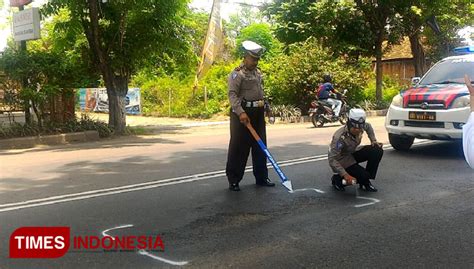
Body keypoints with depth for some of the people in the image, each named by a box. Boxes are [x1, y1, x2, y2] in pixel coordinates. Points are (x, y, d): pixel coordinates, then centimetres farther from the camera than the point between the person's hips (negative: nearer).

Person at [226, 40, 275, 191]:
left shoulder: (258, 73, 16)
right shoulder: (237, 73, -9)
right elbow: (232, 94, -19)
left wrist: (262, 110, 20)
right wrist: (241, 112, -30)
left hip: (258, 113, 8)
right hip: (242, 113, -8)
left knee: (260, 147, 10)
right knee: (238, 147, -4)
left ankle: (261, 177, 20)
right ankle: (233, 180, 4)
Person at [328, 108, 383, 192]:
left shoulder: (359, 128, -14)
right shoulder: (340, 137, -34)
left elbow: (368, 126, 13)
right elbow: (332, 159, -36)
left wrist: (373, 140, 0)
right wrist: (345, 175, -41)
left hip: (352, 153, 7)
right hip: (342, 160, -7)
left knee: (378, 151, -12)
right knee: (364, 176, -24)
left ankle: (365, 182, 0)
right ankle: (337, 178, 2)